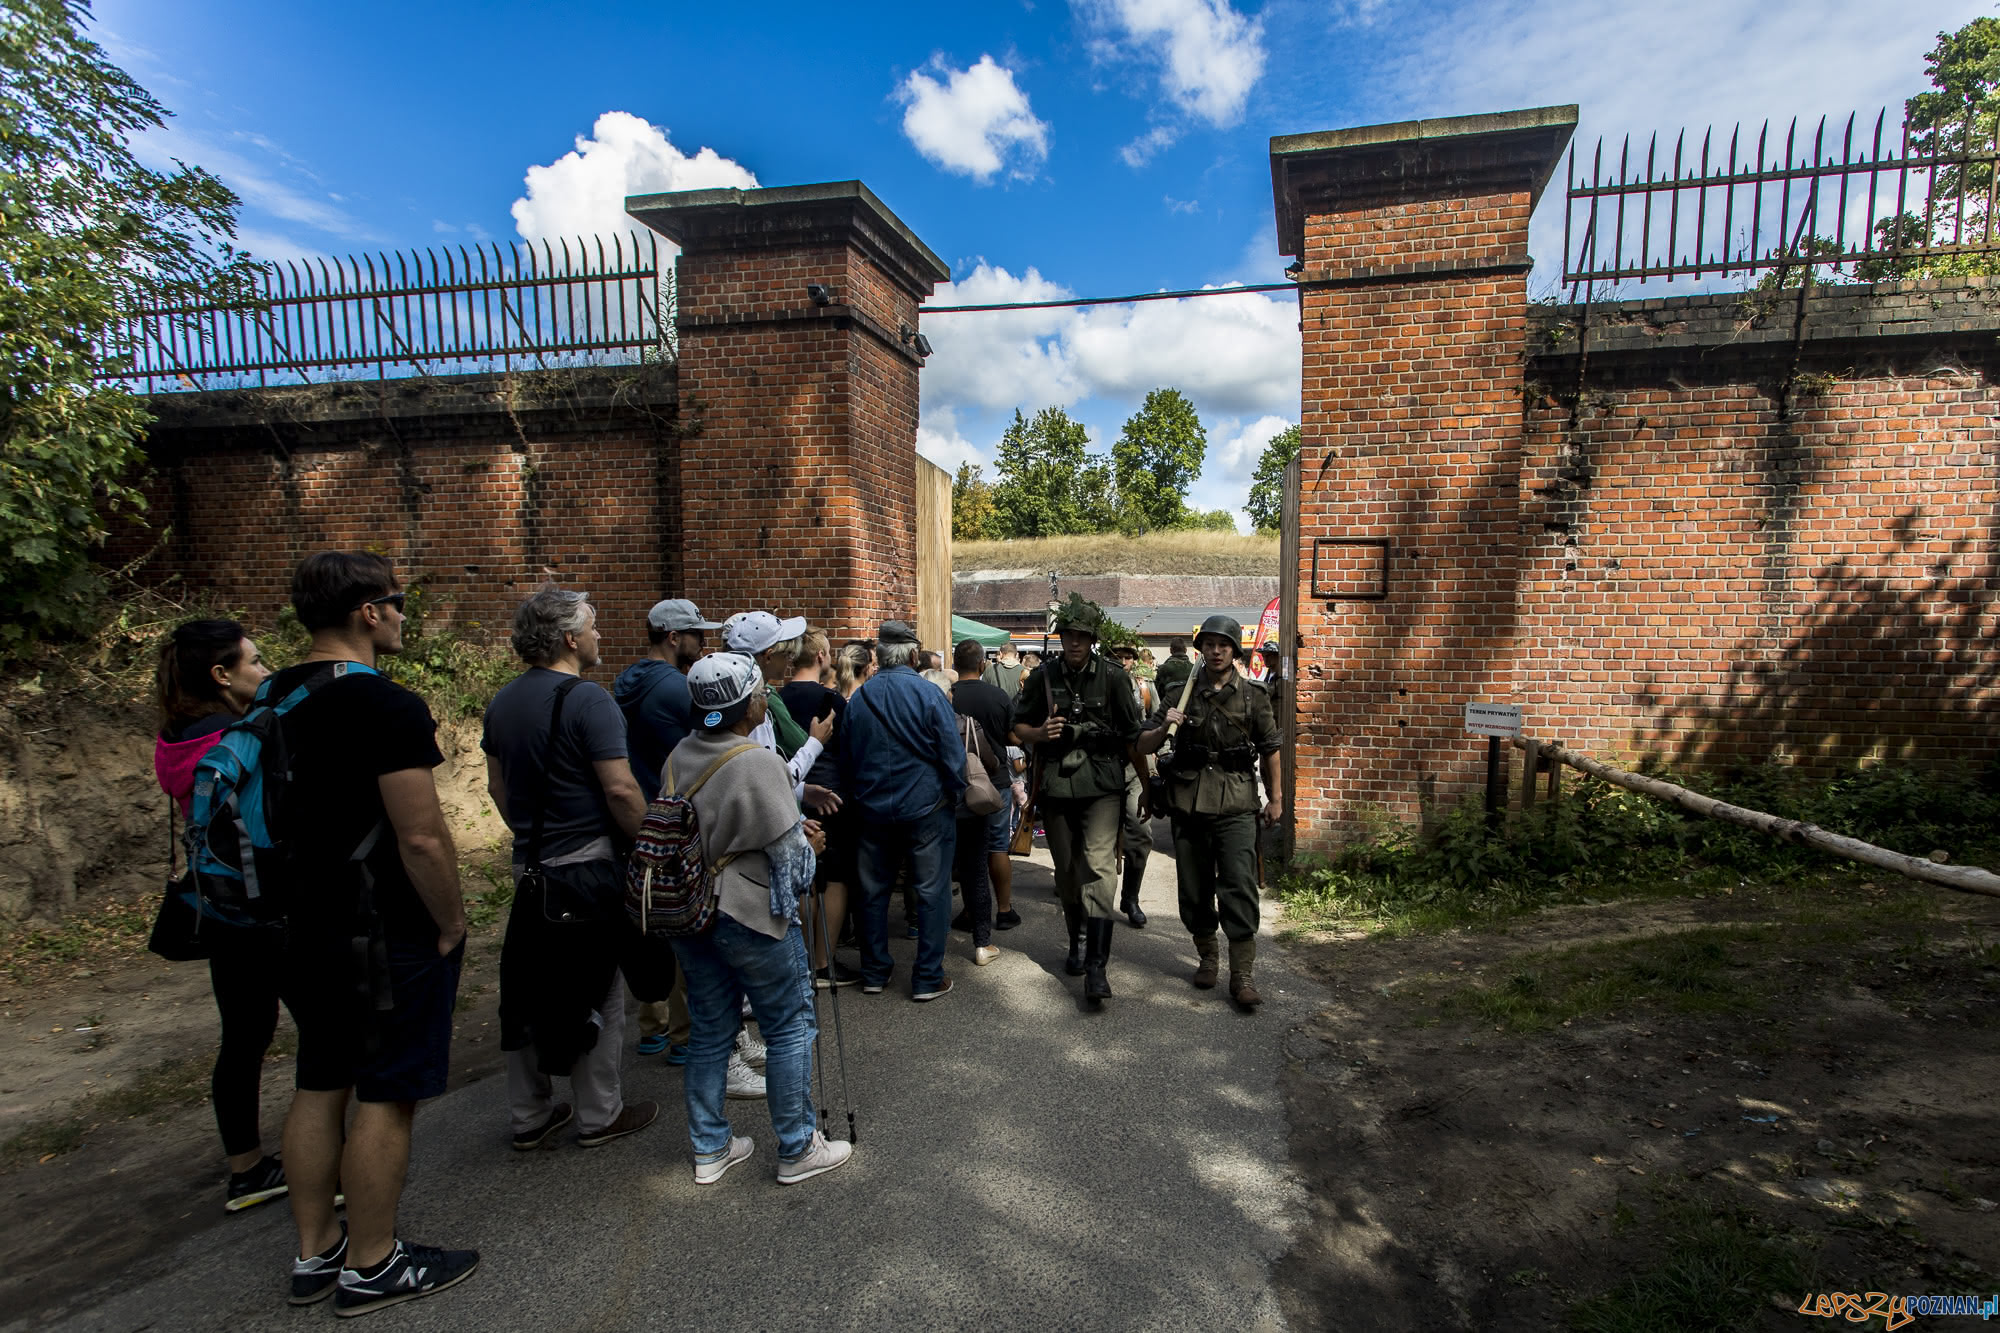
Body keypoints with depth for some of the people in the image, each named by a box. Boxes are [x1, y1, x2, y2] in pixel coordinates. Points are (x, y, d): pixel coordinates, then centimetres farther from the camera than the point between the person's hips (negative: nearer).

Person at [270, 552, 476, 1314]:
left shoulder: (272, 700, 7)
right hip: (388, 937, -9)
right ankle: (371, 1266, 19)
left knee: (319, 1086, 18)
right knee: (385, 1096, 5)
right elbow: (422, 837, -24)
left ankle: (314, 1254, 32)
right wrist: (453, 924, -11)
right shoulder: (388, 706, -21)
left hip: (306, 930, 9)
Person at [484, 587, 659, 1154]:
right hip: (587, 869, -7)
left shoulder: (504, 700, 8)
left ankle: (528, 1117, 27)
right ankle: (599, 1115, 19)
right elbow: (621, 790, -21)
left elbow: (496, 784, 16)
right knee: (595, 994, 6)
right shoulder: (587, 699, -17)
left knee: (529, 991, 15)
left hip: (529, 868, 8)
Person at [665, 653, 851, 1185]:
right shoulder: (759, 763, -21)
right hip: (751, 916, -7)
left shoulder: (679, 757, 2)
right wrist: (807, 843, 6)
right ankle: (797, 1150, 21)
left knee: (711, 1031, 19)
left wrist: (793, 827, 10)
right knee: (790, 1028, 9)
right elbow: (789, 851, -17)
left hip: (687, 912, 7)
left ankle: (709, 1150, 31)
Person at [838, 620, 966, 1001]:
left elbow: (845, 761, 9)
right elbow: (953, 754, -12)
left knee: (873, 891, 16)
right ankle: (928, 979, 10)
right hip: (926, 808, -4)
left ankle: (874, 973, 25)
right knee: (931, 892, 6)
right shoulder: (927, 694, -12)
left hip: (873, 810, 4)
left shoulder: (857, 699, 1)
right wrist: (954, 794, 3)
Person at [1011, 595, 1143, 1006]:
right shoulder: (1043, 676, 5)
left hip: (1102, 786, -3)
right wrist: (1041, 733, -10)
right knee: (1067, 872, 13)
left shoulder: (1113, 676, -1)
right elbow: (1018, 727, 12)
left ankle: (1097, 966, -14)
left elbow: (1132, 735, 4)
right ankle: (1078, 942, 34)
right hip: (1056, 787, 3)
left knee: (1098, 867, -15)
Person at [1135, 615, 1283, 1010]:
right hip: (1189, 803, 2)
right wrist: (1163, 728, -13)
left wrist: (1274, 799, 12)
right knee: (1195, 888, 11)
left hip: (1236, 804, -2)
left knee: (1239, 888, -8)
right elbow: (1142, 747, 7)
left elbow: (1269, 750, 13)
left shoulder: (1253, 697, 6)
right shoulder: (1182, 695, 7)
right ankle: (1206, 957, 29)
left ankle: (1242, 975, -2)